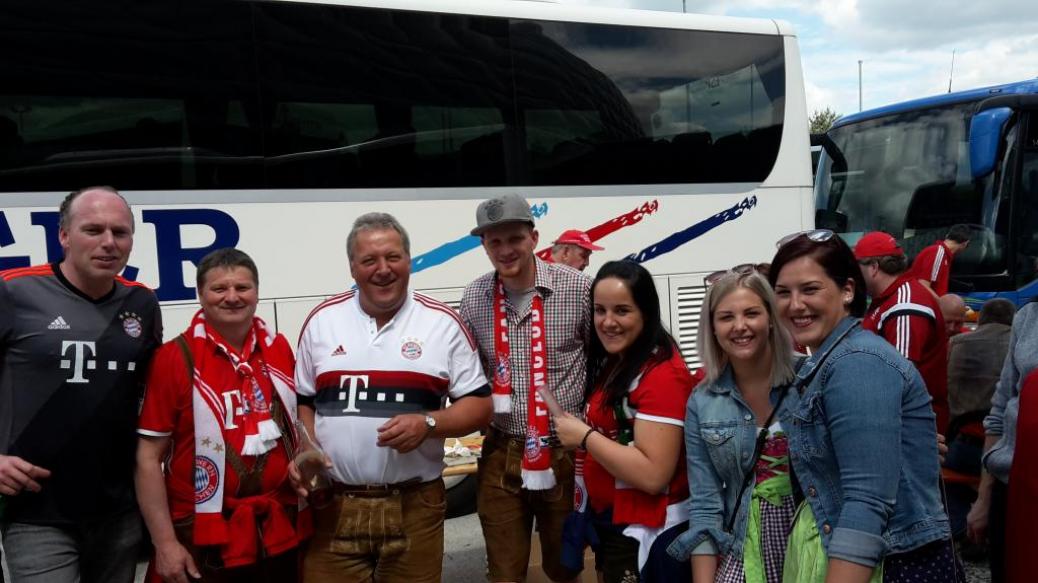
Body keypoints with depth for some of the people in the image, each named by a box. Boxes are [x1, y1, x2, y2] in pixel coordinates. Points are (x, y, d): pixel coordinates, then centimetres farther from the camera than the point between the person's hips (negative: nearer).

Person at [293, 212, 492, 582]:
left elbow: (479, 405, 1)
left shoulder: (442, 322, -1)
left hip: (414, 506, -1)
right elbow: (302, 401, 14)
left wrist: (427, 423, -16)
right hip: (333, 506, 2)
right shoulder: (322, 320, 6)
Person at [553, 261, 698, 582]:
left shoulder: (661, 374, -23)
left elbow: (653, 475, -29)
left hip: (647, 533, -9)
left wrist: (585, 437, -21)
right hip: (611, 522, 9)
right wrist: (579, 434, 4)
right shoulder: (613, 363, 5)